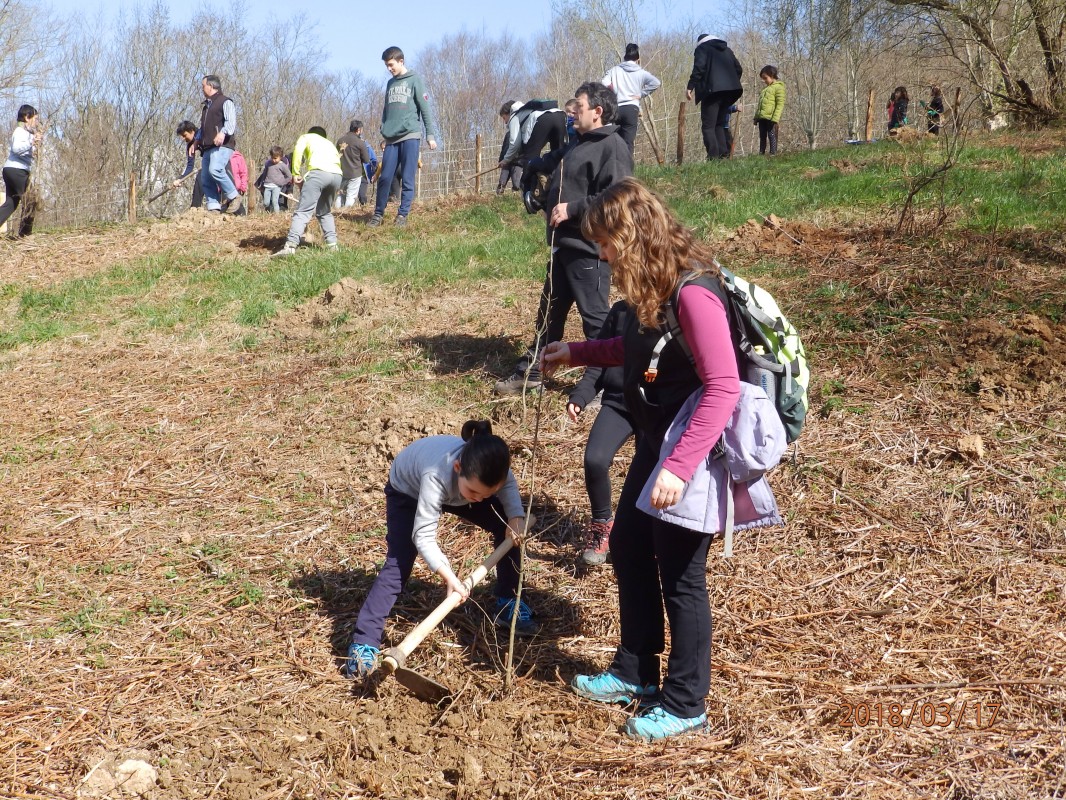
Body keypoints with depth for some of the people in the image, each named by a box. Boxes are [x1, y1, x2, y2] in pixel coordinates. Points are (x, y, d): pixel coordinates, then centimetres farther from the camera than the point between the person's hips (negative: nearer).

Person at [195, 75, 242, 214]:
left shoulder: (225, 102, 1)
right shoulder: (206, 106, 30)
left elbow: (231, 121, -15)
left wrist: (223, 132, -32)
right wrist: (196, 142, 24)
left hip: (222, 146, -9)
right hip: (207, 148, 9)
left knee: (215, 169, -31)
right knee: (205, 179, -1)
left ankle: (234, 197, -18)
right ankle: (214, 208, -2)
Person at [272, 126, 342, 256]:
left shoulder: (307, 137, 27)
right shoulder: (329, 143, 42)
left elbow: (298, 150, 5)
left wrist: (296, 174, 3)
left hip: (319, 172, -5)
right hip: (337, 175, 5)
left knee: (303, 211, -10)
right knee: (325, 212, 25)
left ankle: (290, 246, -22)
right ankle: (332, 244, 17)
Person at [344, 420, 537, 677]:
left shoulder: (489, 469, -35)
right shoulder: (437, 475, -48)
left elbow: (509, 486, -10)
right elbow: (423, 537, -43)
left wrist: (516, 517, -28)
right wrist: (448, 576, -49)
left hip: (454, 487, 5)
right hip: (407, 490, -5)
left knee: (507, 528, -5)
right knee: (398, 563, -20)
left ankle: (508, 604, 13)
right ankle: (363, 642, -19)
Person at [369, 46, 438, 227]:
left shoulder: (415, 80, 1)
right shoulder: (390, 83, 18)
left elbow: (425, 109, -3)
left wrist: (431, 135, -8)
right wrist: (384, 134, 17)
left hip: (410, 136, -5)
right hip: (391, 138, 5)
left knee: (408, 179, -5)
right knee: (385, 178, 1)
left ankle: (403, 214, -1)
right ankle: (378, 213, 10)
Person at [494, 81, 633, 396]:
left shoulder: (613, 147, -13)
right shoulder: (579, 145, 19)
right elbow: (551, 162, 42)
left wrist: (572, 209, -23)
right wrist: (532, 168, 31)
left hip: (589, 249, -10)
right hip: (564, 244, 10)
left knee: (595, 317, -4)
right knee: (550, 313, 18)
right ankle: (529, 373, 28)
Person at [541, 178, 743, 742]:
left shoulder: (692, 293, -26)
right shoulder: (654, 287, 3)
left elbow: (723, 389, -29)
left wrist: (680, 466, -33)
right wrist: (579, 352, 19)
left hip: (691, 452, -10)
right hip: (656, 442, 10)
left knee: (679, 577, 3)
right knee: (628, 550, 20)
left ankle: (685, 705, 21)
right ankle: (635, 673, 37)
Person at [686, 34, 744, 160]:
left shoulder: (702, 48, 5)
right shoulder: (726, 50, 24)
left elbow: (699, 68, -11)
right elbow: (739, 69, 20)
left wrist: (690, 86, -12)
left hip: (712, 90, -7)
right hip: (729, 91, 7)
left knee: (708, 126, -6)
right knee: (719, 124, 16)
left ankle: (713, 157, -18)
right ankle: (723, 154, 4)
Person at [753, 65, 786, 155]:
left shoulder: (778, 87, -3)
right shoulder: (765, 89, 23)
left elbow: (780, 104, -12)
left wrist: (775, 118, -20)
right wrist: (756, 117, 21)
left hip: (770, 118, -8)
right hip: (762, 117, 8)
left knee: (772, 135, -6)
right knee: (762, 136, 10)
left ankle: (773, 153, -5)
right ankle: (761, 153, 14)